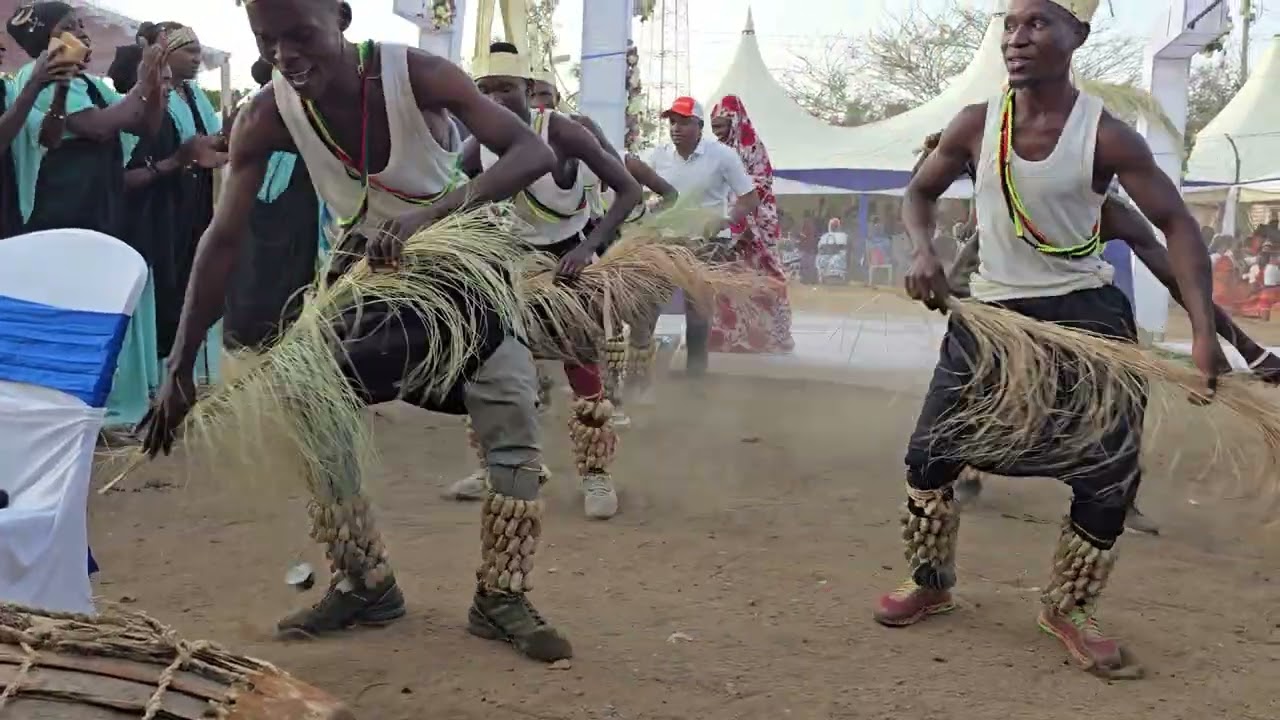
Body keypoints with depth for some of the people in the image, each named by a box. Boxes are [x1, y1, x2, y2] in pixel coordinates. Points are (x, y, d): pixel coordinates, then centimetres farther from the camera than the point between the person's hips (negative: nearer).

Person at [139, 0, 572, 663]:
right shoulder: (265, 118, -21)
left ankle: (500, 598, 4)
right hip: (367, 267, 3)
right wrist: (179, 368, -23)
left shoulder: (417, 74, -30)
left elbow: (535, 153, -37)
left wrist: (438, 211, -54)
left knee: (513, 425, -12)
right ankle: (363, 584, 12)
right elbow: (223, 239, -19)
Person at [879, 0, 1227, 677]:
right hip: (991, 311, 2)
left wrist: (1203, 330, -22)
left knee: (1111, 472, -2)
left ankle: (1067, 610, 21)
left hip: (1083, 313, -2)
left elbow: (1176, 224, -11)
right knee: (930, 453, 3)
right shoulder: (976, 124, -6)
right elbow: (920, 192, 10)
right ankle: (930, 583, 28)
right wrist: (924, 252, -11)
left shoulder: (1105, 135, -14)